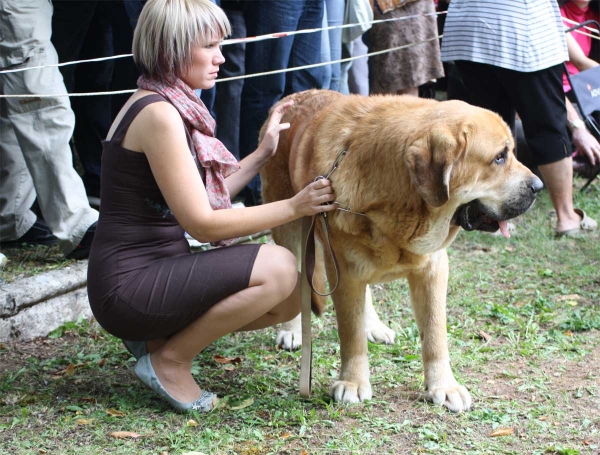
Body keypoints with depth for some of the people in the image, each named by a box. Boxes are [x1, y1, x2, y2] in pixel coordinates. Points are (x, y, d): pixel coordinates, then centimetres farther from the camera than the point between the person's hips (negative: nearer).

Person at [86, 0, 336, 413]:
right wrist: (294, 207, -15)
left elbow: (201, 199, 11)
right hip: (128, 285, -10)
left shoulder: (174, 105, 10)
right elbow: (203, 224, -19)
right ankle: (169, 359, -6)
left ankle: (159, 336, 12)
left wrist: (263, 153, 12)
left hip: (155, 271, 10)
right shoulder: (158, 114, -19)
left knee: (289, 301, 7)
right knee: (279, 268, -22)